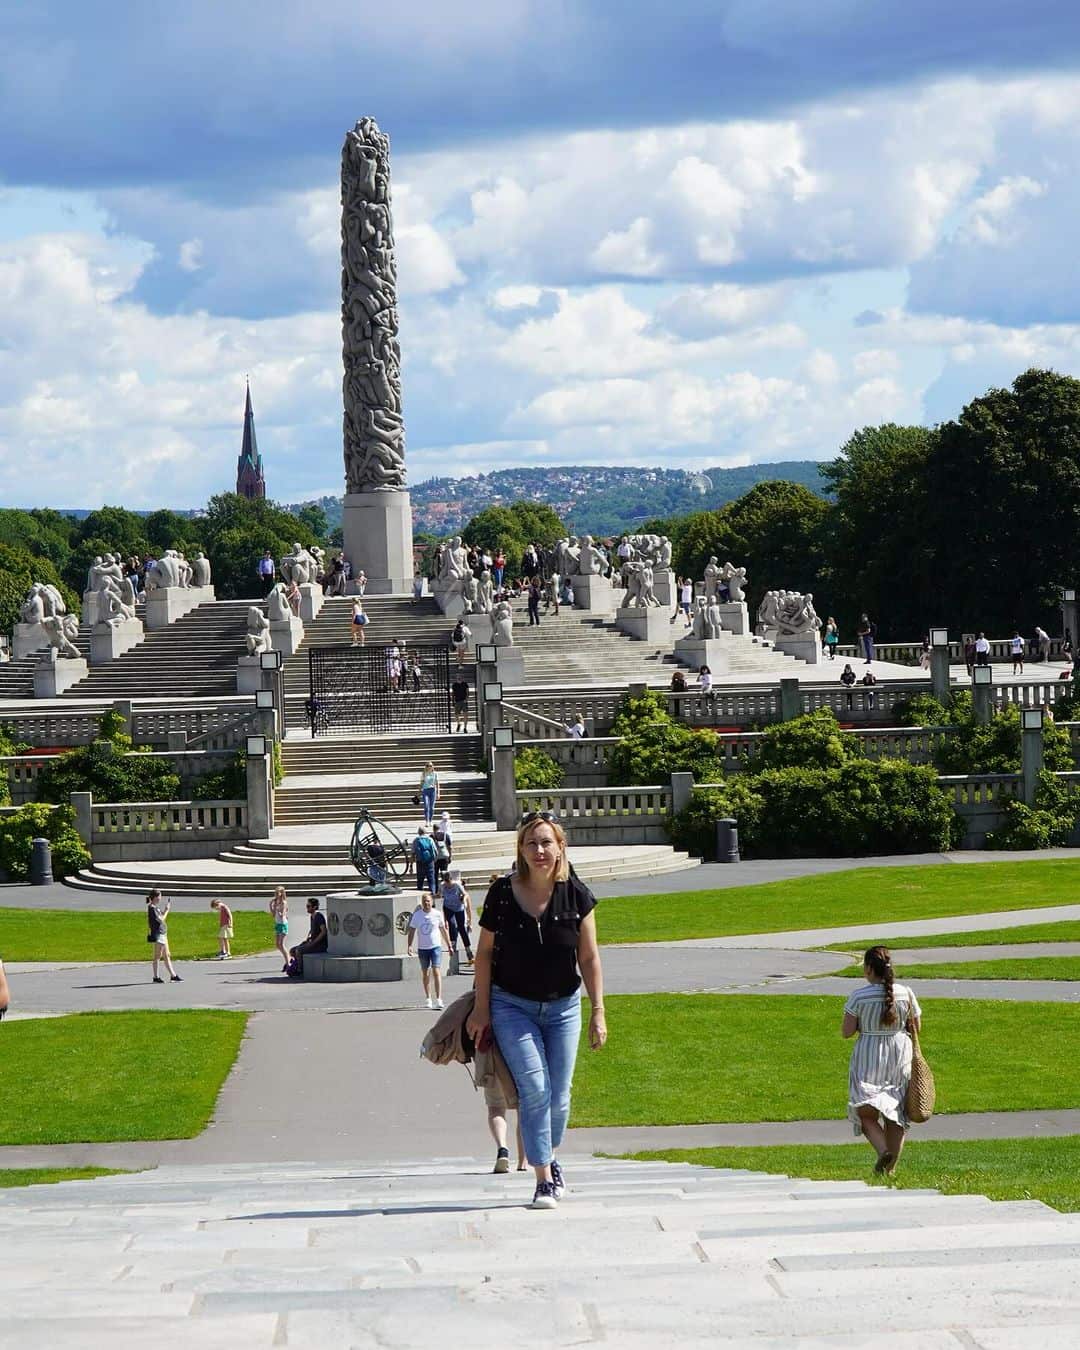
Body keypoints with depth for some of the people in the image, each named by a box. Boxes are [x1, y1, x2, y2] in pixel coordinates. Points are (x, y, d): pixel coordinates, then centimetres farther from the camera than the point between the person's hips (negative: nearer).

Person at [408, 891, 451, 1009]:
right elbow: (412, 930, 4)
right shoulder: (417, 915, 1)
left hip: (436, 946, -2)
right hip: (422, 948, 2)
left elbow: (443, 930, 9)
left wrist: (449, 945, 12)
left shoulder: (437, 914, -1)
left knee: (436, 972, -13)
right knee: (425, 973, 10)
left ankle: (438, 999, -16)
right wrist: (410, 945, -8)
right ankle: (428, 998, 23)